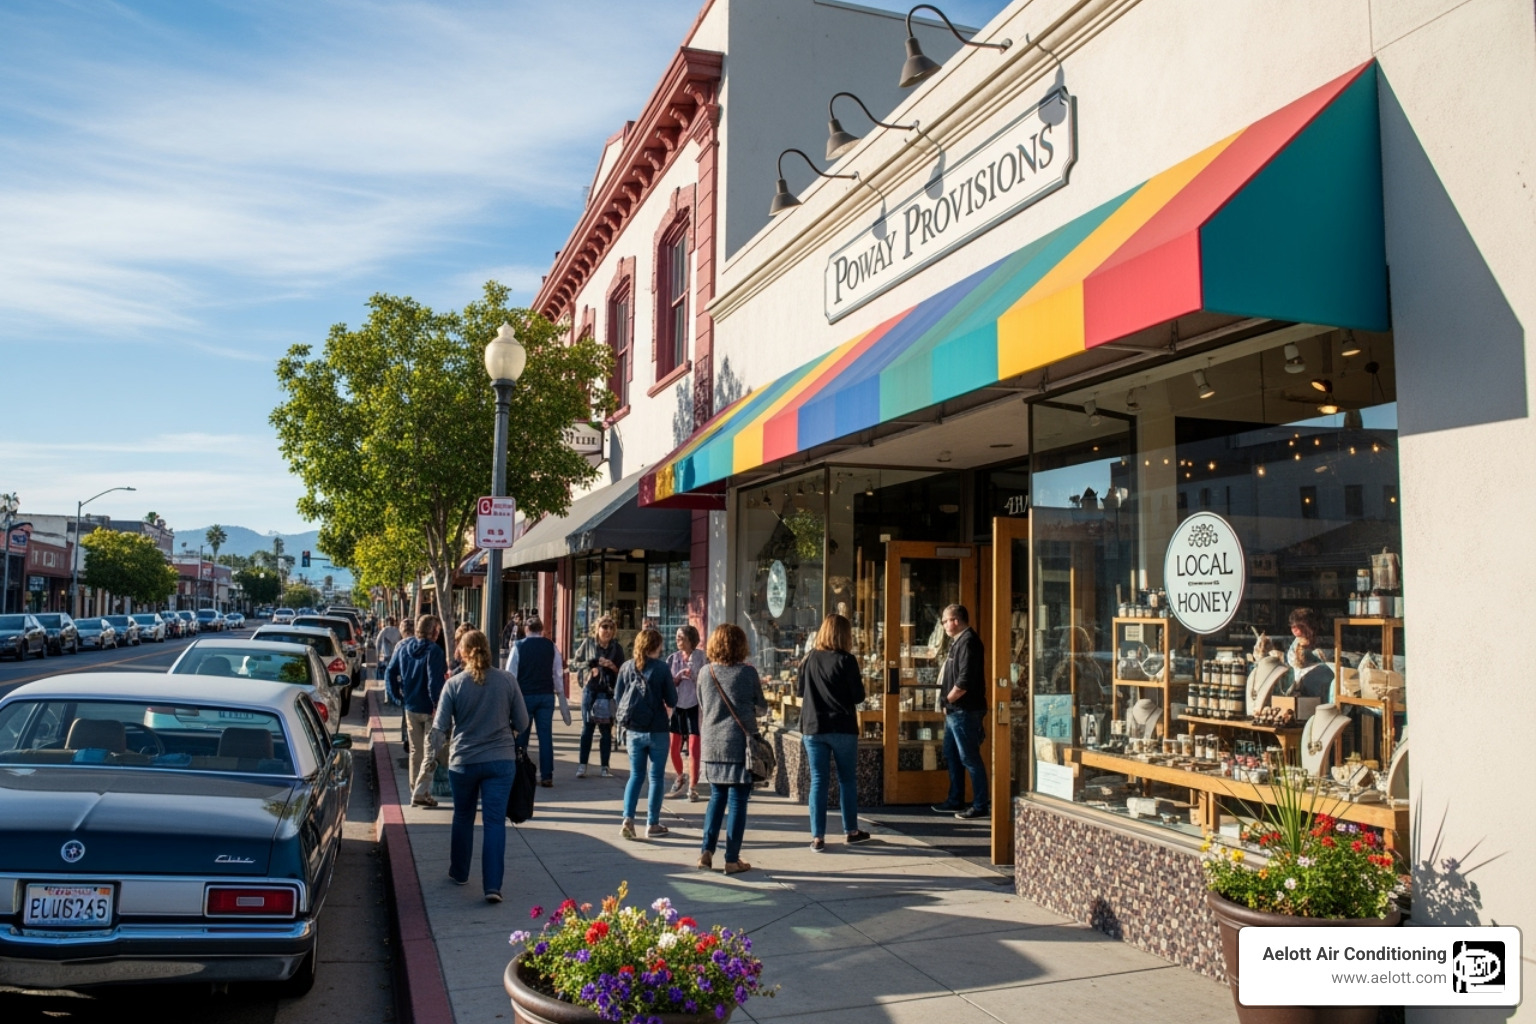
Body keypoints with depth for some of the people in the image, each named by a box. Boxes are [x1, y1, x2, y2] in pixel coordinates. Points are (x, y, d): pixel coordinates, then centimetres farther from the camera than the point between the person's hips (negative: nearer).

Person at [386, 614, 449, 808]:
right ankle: (421, 793, -1)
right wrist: (438, 704, -14)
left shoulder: (403, 647, 4)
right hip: (429, 708, -6)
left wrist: (398, 698, 10)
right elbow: (434, 682, -23)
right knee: (430, 753, 3)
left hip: (410, 707, 6)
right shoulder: (433, 650, -17)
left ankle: (416, 792, 24)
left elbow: (389, 674, 6)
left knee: (416, 752, 18)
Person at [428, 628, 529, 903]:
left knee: (463, 817, 20)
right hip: (501, 760, 0)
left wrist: (437, 745, 15)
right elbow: (522, 722, -1)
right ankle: (493, 885, -5)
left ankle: (459, 872, 35)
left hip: (463, 761, 0)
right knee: (495, 821, 2)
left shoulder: (454, 684, -10)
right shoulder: (507, 681, -7)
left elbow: (439, 727, -6)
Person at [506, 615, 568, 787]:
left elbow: (511, 673, -3)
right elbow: (558, 673, 6)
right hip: (546, 696, 2)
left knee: (521, 735, 9)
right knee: (545, 735, 4)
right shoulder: (551, 646, 3)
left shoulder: (519, 646, -3)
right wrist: (561, 695, 13)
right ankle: (546, 776, 4)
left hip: (525, 695, -2)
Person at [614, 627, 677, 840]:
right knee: (656, 777, 8)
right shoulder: (661, 667, -10)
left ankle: (628, 820, 1)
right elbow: (672, 700, -8)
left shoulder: (627, 667, 0)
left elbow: (617, 699, 3)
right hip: (657, 730, -3)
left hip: (634, 730, 3)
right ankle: (652, 824, 13)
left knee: (635, 775, 14)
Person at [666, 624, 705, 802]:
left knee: (693, 749, -6)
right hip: (678, 707, 4)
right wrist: (680, 674, -17)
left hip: (695, 706, -4)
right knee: (675, 748, 10)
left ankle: (692, 788, 3)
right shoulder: (674, 658, 3)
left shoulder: (700, 656, -6)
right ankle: (681, 778, 35)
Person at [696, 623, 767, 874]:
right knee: (737, 801, 3)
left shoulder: (705, 672, 3)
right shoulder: (747, 672, -8)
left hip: (712, 744, 4)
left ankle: (706, 850, 10)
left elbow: (702, 708, 13)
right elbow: (762, 708, 4)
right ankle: (732, 860, 6)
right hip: (740, 744, -4)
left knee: (717, 797, 17)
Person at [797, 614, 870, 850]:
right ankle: (851, 831, 22)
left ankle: (817, 837, 2)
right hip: (842, 728, -3)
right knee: (847, 779, 12)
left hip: (813, 728, 3)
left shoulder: (809, 659, 3)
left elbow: (800, 691, 13)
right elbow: (858, 696, -7)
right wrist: (858, 681, 12)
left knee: (818, 781, 5)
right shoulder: (846, 660, -9)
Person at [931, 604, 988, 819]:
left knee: (969, 758, -5)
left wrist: (947, 701, -12)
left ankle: (981, 805, 2)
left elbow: (965, 681, -23)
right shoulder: (958, 641, 16)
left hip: (965, 711, -11)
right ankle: (955, 801, 25)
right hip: (955, 711, 11)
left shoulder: (968, 642, -16)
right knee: (952, 755, 16)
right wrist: (948, 703, 9)